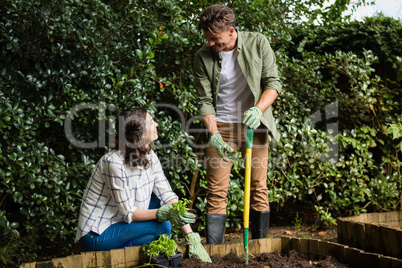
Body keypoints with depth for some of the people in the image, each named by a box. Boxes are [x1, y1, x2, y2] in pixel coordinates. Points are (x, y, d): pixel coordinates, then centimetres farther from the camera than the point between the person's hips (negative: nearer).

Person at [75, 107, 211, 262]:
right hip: (96, 236, -8)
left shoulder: (150, 157, -2)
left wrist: (191, 236, -14)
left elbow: (169, 197, -6)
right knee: (162, 226, -18)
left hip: (119, 223, 8)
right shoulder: (114, 163, -26)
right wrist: (163, 214, -35)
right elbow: (128, 213, -22)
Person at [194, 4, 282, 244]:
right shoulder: (203, 57, -4)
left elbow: (273, 82, -4)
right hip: (221, 126, 0)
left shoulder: (258, 43, -4)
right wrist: (214, 135, -16)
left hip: (254, 125, 0)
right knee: (217, 191, -4)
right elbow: (205, 101, -3)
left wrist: (258, 109, -22)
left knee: (258, 188, 2)